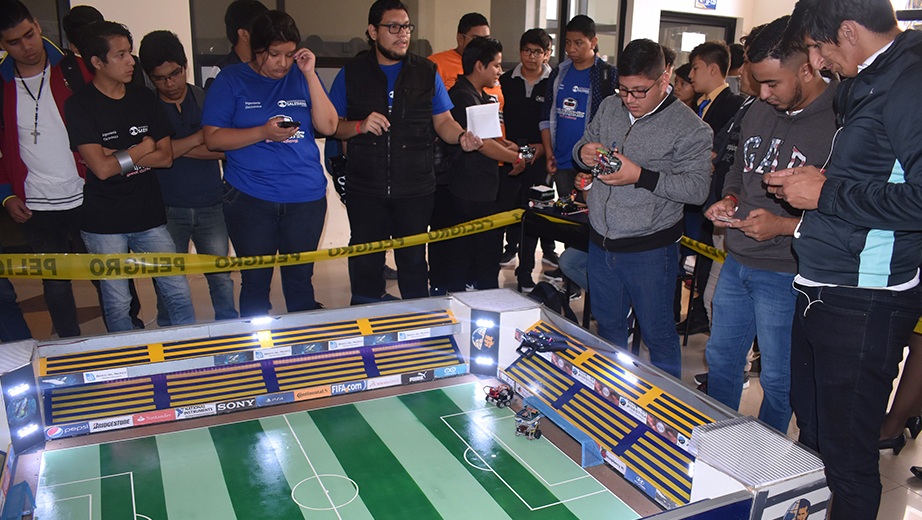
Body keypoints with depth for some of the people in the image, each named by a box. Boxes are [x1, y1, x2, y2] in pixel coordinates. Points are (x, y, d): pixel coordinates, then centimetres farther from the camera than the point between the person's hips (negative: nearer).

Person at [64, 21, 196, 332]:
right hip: (104, 222, -3)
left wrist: (117, 154, -10)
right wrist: (143, 148, -4)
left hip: (149, 215, 3)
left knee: (179, 293, 4)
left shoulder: (143, 98, 7)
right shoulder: (79, 106, -7)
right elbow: (101, 168, -15)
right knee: (117, 304, 7)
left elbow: (166, 157, 1)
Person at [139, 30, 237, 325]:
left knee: (221, 278, 5)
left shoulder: (207, 99, 6)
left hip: (210, 206, 1)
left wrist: (174, 148, -13)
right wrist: (200, 137, -10)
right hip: (167, 209, -1)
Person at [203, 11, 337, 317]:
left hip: (306, 197, 2)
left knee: (300, 279, 11)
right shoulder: (231, 80, 2)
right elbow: (213, 138, -3)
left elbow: (328, 127, -1)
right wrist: (264, 133, -16)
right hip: (249, 198, -1)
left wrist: (310, 75, -7)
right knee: (255, 281, 7)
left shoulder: (302, 77, 8)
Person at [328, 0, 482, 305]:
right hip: (364, 188, 0)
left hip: (415, 188, 0)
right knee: (366, 262, 9)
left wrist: (462, 137, -14)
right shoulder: (351, 74, 5)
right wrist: (360, 126, -14)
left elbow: (443, 121, 7)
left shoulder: (427, 73, 8)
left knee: (413, 260, 7)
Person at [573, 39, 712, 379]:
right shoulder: (609, 108, 6)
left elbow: (697, 188, -18)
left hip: (650, 251, -5)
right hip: (601, 240, 6)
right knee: (607, 322, 20)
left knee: (657, 332, 7)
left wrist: (640, 176, -27)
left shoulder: (690, 129, -12)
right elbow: (582, 144, 16)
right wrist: (583, 153, -9)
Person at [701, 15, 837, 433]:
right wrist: (729, 201, 2)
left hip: (786, 271, -7)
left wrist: (784, 225, -24)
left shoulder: (840, 124, -17)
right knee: (720, 358, 20)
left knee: (777, 379, 10)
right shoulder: (758, 113, 6)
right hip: (736, 261, 7)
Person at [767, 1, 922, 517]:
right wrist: (808, 182, 13)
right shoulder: (866, 84, 15)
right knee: (812, 430, 23)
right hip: (822, 292, 10)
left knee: (846, 454, 3)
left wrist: (826, 193, -16)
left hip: (863, 304, -10)